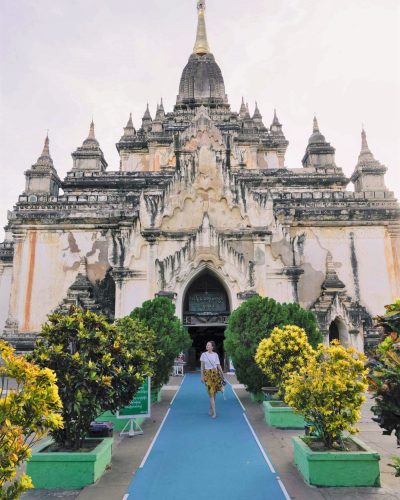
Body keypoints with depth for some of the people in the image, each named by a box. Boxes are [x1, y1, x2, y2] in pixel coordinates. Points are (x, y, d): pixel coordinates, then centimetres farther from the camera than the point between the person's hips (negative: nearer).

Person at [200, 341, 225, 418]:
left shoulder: (215, 355, 2)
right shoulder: (203, 354, 1)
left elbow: (218, 365, 5)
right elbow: (202, 366, 5)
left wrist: (222, 373, -3)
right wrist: (202, 376, 2)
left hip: (215, 374, 1)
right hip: (207, 374, -1)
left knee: (214, 392, 7)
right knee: (211, 392, -6)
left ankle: (210, 409, 26)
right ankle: (214, 412, -3)